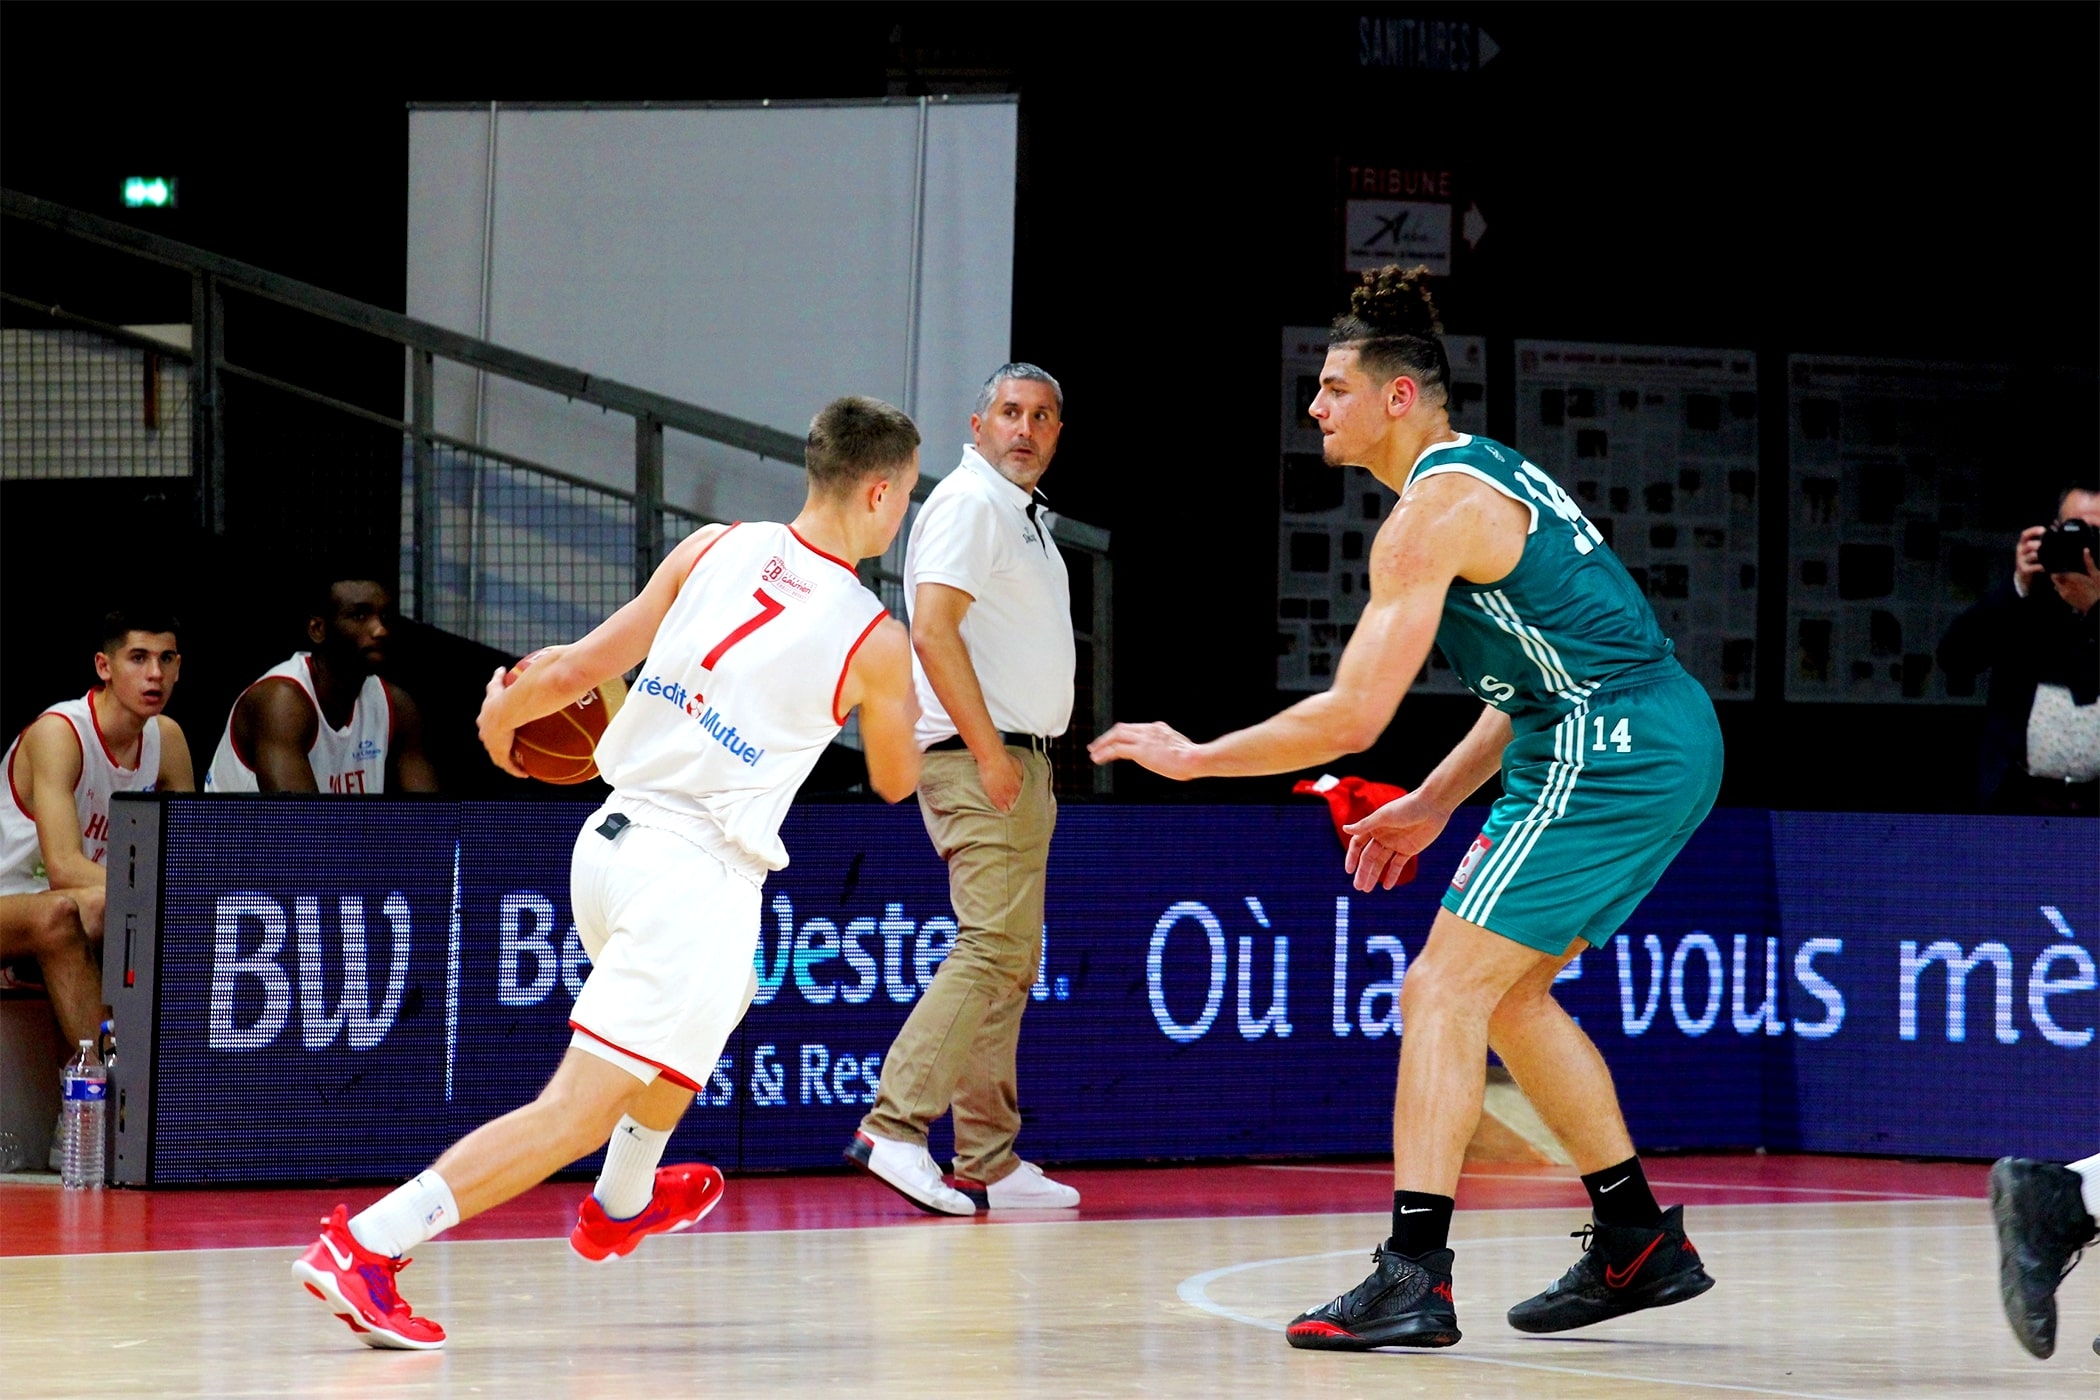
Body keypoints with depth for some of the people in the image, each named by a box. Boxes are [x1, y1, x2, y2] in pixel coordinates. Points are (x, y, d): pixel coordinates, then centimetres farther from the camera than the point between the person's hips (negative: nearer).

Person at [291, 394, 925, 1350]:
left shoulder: (715, 549, 3)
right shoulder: (874, 642, -6)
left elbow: (576, 671, 1)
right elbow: (894, 780, 13)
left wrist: (501, 713, 21)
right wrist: (900, 694, 33)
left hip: (612, 840, 7)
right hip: (698, 876, -7)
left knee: (705, 1019, 36)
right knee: (578, 1111, -7)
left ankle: (624, 1202, 53)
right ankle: (363, 1245, -20)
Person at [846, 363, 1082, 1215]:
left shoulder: (1025, 515, 21)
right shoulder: (969, 503, -10)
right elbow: (933, 629, -20)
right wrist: (987, 750, -22)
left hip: (1018, 765, 10)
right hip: (978, 760, -10)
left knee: (1009, 962, 9)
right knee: (992, 947, -18)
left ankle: (989, 1162, 11)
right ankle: (894, 1128, -22)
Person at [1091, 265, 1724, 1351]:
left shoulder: (1432, 512, -14)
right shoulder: (1490, 474, 17)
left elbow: (1352, 717, -18)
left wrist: (1191, 759, -8)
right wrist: (1436, 801, 22)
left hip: (1608, 759, -10)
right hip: (1668, 744, 10)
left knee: (1444, 988, -11)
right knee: (1506, 992, 20)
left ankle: (1414, 1278, -19)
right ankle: (1638, 1245, 25)